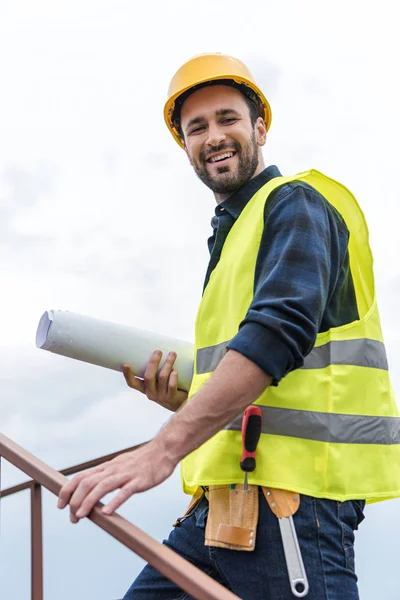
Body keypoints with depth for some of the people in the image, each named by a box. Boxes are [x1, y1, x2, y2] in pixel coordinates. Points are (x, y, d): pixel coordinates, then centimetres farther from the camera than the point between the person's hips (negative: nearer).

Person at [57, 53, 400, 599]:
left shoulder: (294, 204, -3)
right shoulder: (231, 235, 26)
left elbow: (279, 329, -21)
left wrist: (165, 448, -28)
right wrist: (181, 401, 8)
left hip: (288, 493, -9)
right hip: (226, 498, 9)